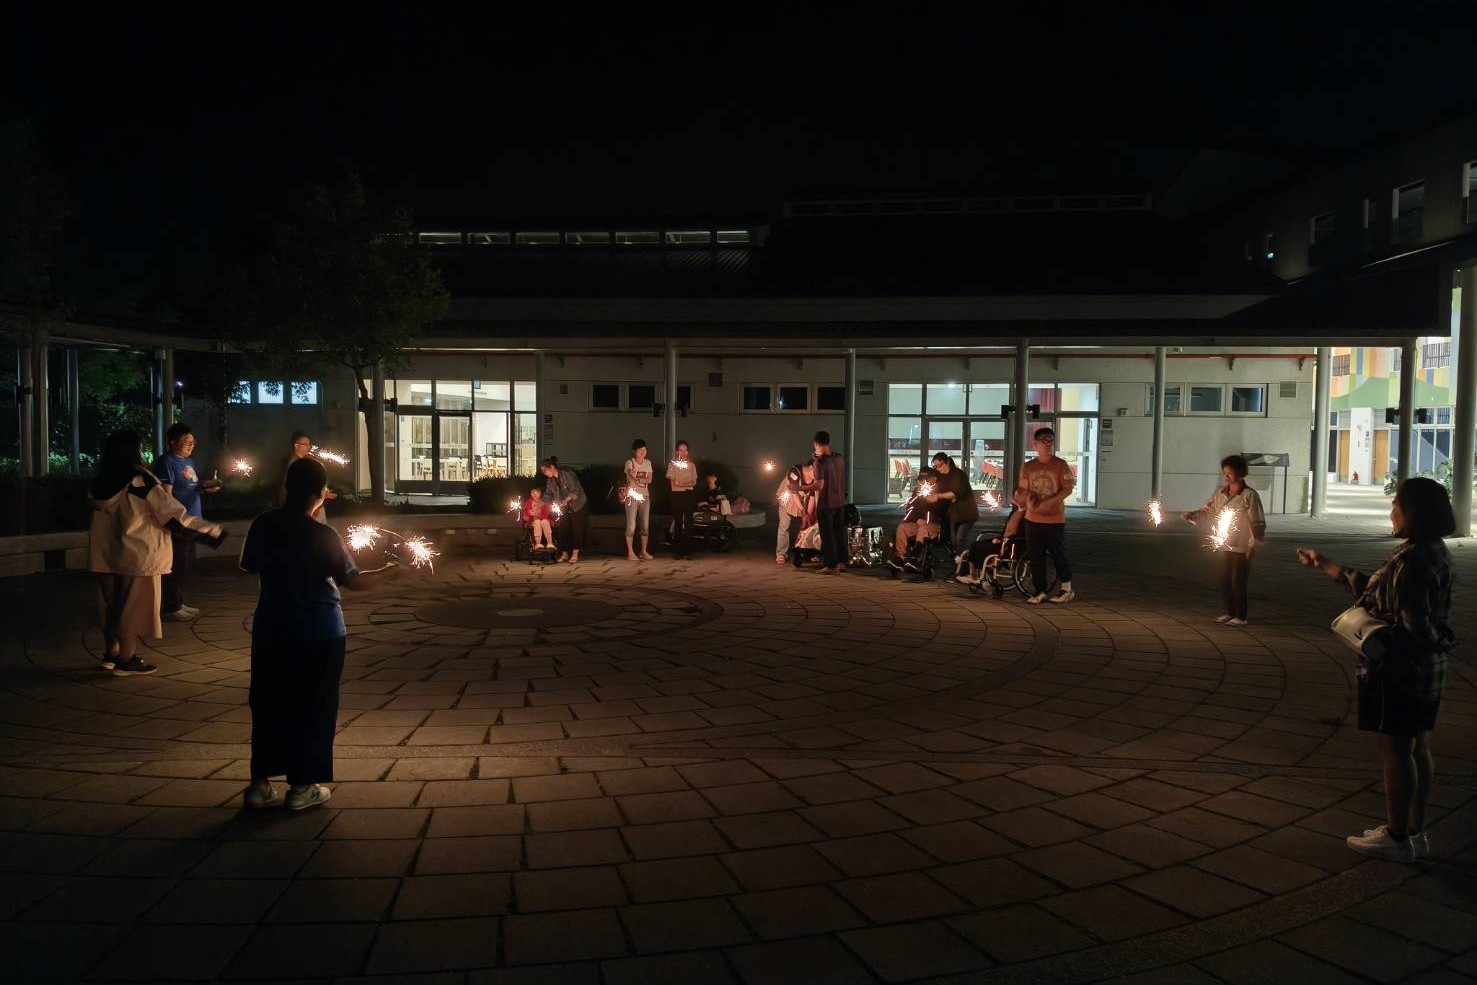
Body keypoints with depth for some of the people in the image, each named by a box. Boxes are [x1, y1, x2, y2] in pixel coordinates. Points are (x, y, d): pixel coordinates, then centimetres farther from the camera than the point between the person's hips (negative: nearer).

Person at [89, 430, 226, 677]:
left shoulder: (101, 481, 6)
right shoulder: (140, 479, -15)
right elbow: (173, 514, -16)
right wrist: (212, 532, -11)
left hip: (105, 554, 7)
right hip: (136, 554, -7)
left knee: (112, 604, 16)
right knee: (133, 606, 1)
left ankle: (111, 654, 25)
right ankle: (126, 660, 5)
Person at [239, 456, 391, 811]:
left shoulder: (262, 526, -4)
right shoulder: (324, 536, -17)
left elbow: (250, 567, 10)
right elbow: (352, 580, -10)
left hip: (271, 629, 4)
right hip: (319, 633, -4)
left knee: (268, 704, 14)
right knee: (312, 706, 8)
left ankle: (260, 783, 18)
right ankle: (302, 786, 13)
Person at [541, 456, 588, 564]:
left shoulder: (568, 474, -20)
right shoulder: (550, 481, 1)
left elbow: (575, 491, -22)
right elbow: (547, 495, 6)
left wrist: (567, 499, -36)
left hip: (577, 505, -6)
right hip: (564, 508, 6)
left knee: (576, 529, -6)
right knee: (563, 529, 0)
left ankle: (575, 554, -2)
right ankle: (564, 554, 7)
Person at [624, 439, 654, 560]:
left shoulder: (647, 463, 9)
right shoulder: (629, 462, -7)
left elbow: (649, 479, 0)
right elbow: (630, 475, -27)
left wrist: (639, 479, -20)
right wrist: (639, 481, -49)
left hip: (645, 496, 5)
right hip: (632, 496, -5)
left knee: (645, 525, 5)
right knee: (631, 525, -6)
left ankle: (643, 551, 14)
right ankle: (630, 552, -1)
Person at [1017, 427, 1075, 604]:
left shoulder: (1060, 465, -4)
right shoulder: (1028, 467, 8)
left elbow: (1068, 489, -9)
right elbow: (1023, 489, 10)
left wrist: (1049, 502, -21)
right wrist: (1028, 498, -13)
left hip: (1055, 519, -3)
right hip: (1033, 519, 4)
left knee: (1058, 556, 3)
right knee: (1036, 558, 6)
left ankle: (1067, 589, 19)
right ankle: (1040, 592, 14)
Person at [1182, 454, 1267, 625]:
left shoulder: (1249, 495, -11)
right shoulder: (1220, 493, 5)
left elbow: (1257, 522, -10)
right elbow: (1206, 511, 8)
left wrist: (1253, 544, -13)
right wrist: (1190, 515, -10)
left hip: (1241, 547, -6)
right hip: (1224, 546, 6)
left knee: (1238, 582, -2)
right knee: (1225, 581, 11)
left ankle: (1240, 616, 10)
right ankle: (1230, 613, 25)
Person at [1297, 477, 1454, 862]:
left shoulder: (1413, 561, -23)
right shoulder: (1433, 552, 9)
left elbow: (1414, 626, -26)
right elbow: (1376, 587, 18)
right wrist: (1325, 566, 25)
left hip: (1400, 671, -10)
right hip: (1428, 670, 10)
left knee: (1396, 749, 0)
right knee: (1417, 748, 15)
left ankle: (1397, 837, 10)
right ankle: (1414, 831, 26)